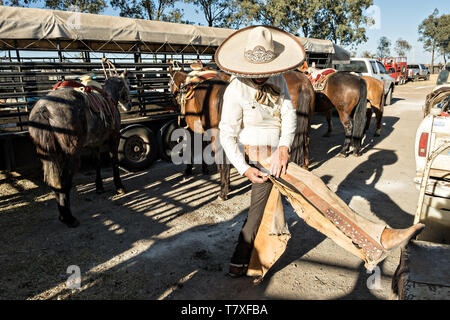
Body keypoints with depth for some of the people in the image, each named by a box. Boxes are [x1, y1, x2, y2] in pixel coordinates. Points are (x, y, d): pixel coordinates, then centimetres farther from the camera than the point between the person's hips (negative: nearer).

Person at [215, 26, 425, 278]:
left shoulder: (278, 80, 2)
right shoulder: (237, 89, -15)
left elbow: (289, 114, -6)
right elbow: (227, 134, -13)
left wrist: (284, 146, -23)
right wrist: (245, 169, -20)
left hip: (274, 152, 7)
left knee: (259, 210, 17)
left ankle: (239, 265, 36)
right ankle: (378, 235, -11)